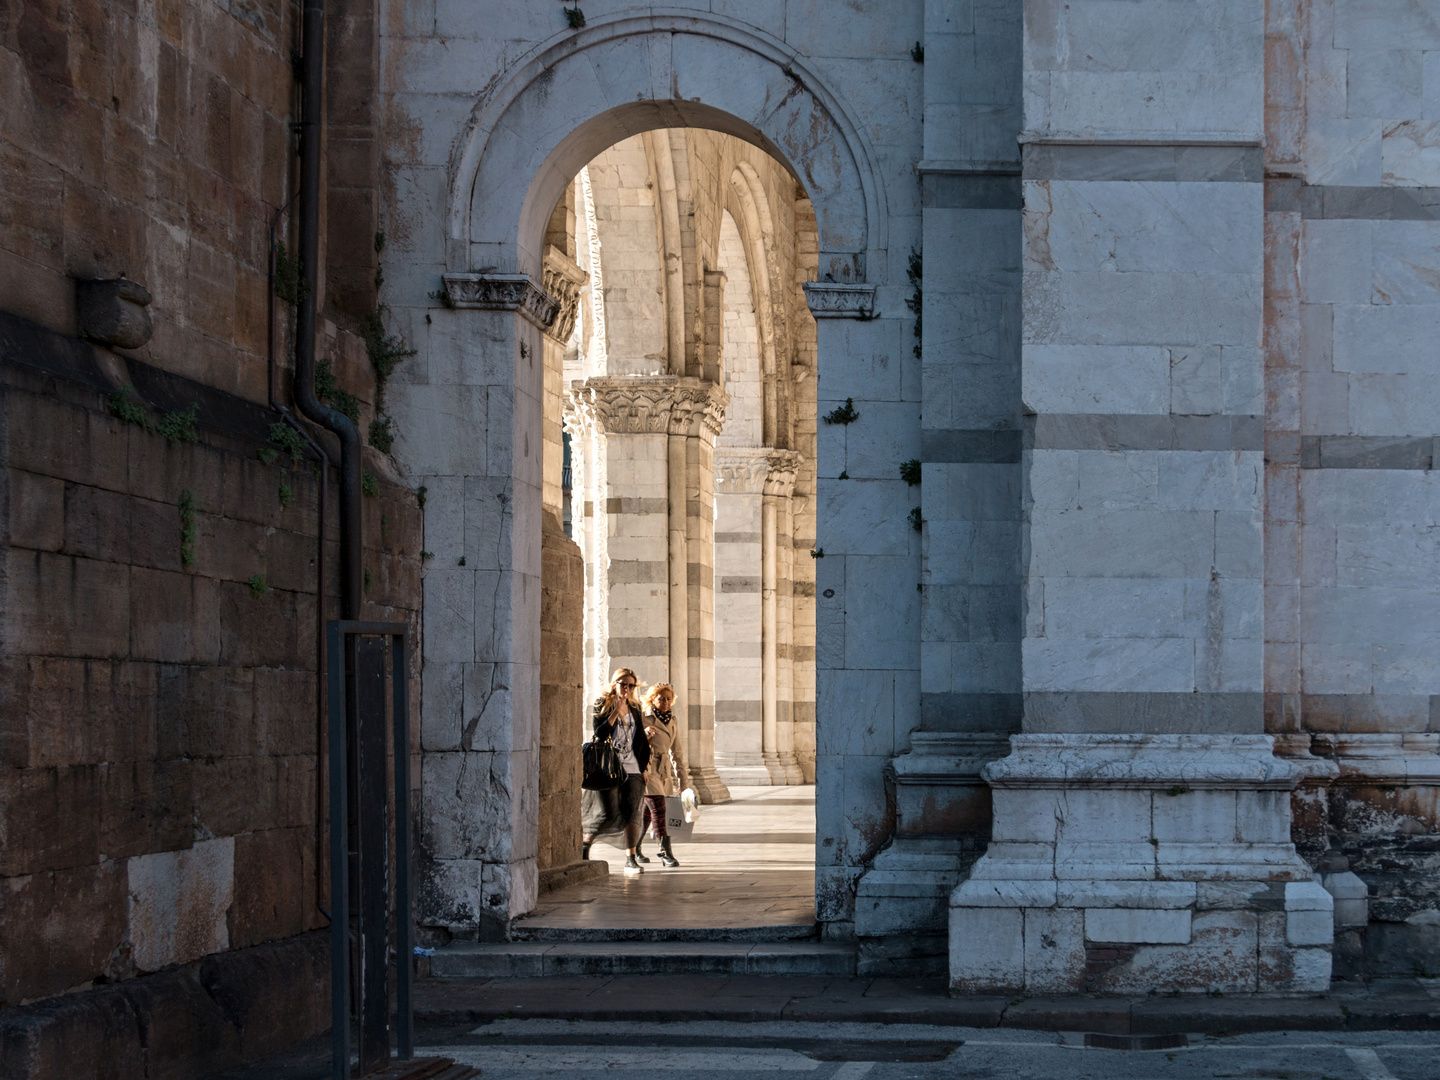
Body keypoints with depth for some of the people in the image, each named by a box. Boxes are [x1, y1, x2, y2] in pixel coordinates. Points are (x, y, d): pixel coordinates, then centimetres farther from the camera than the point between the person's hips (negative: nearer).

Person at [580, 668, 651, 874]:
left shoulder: (635, 709, 16)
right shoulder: (601, 706, 2)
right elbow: (599, 733, -12)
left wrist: (644, 768, 16)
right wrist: (616, 711, -16)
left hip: (632, 768, 4)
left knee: (632, 810, -10)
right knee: (608, 813, -11)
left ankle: (631, 858, -8)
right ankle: (584, 843, 12)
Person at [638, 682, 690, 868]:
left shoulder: (672, 722, 12)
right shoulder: (644, 719, -6)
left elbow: (677, 752, 17)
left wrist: (683, 776, 15)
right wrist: (645, 733, -26)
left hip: (664, 771, 6)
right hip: (647, 769, -6)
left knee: (648, 811, 13)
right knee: (658, 810, -15)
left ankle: (635, 848, 27)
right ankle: (666, 852, -19)